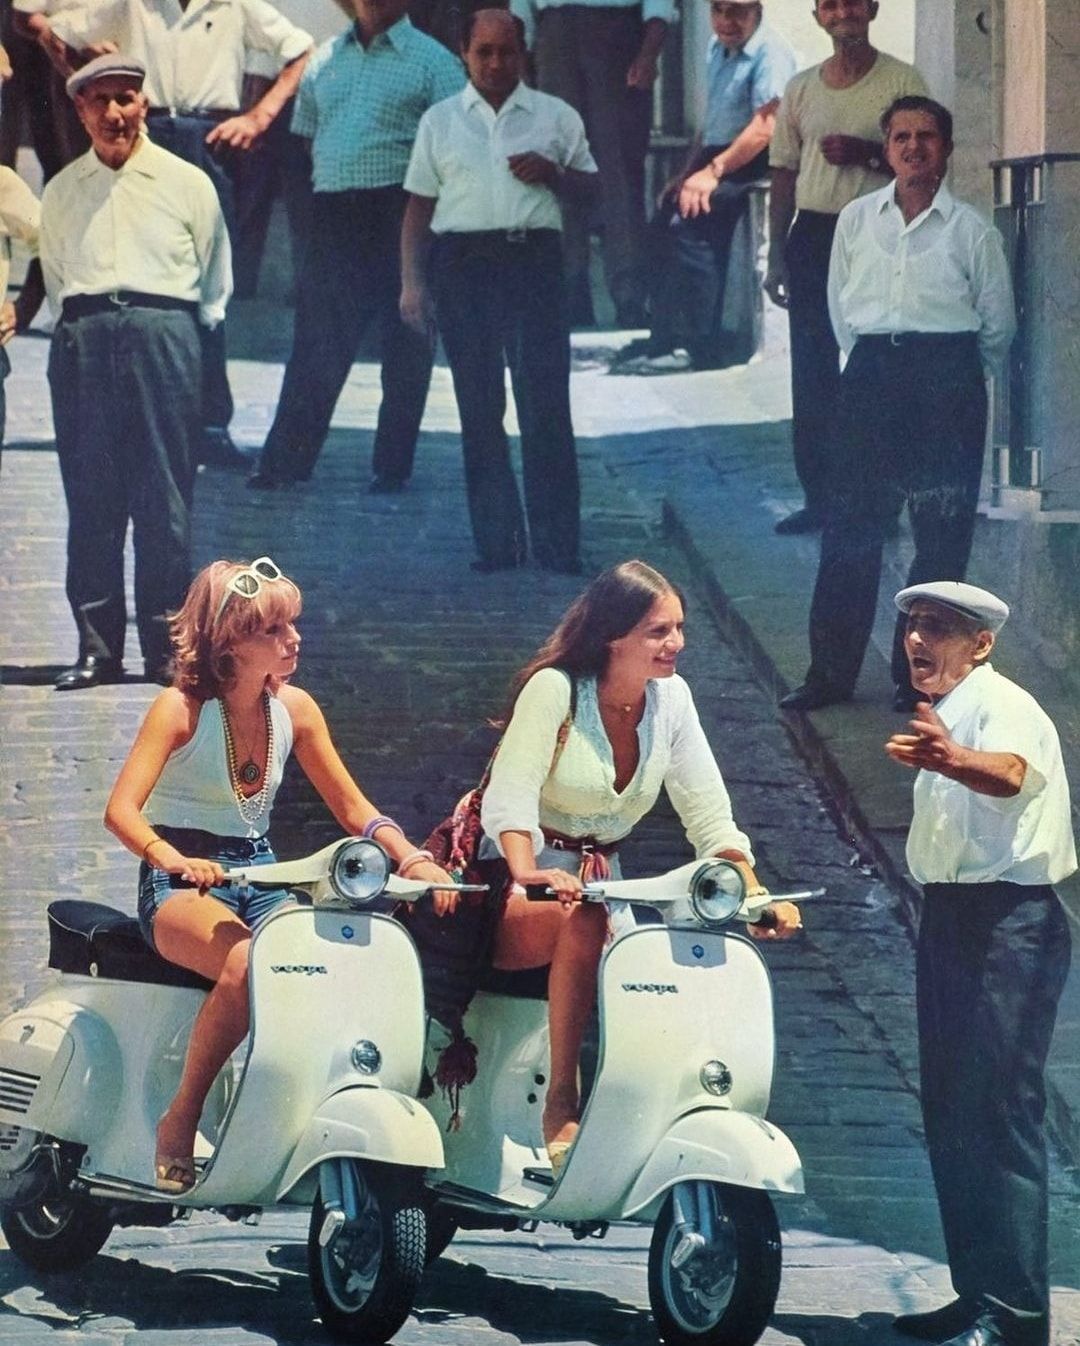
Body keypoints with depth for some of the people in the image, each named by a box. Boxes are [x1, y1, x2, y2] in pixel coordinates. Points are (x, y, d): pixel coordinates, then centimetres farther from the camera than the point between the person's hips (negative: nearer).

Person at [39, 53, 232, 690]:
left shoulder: (187, 183, 10)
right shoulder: (61, 192, 16)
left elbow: (215, 284, 16)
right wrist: (80, 325, 13)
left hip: (164, 333, -2)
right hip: (83, 341, 2)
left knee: (165, 500, -4)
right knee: (90, 499, -1)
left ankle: (167, 647, 0)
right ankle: (96, 648, 2)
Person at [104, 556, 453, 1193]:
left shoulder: (294, 708, 5)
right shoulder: (182, 708, -9)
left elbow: (352, 807, 10)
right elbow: (122, 809, -20)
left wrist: (415, 859, -9)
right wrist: (173, 858, -41)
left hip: (261, 877, 5)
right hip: (183, 885, -5)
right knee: (247, 963, -38)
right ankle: (180, 1119, -22)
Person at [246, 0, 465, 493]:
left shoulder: (432, 60, 1)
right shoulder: (325, 60, 16)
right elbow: (305, 136, 22)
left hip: (400, 212, -4)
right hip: (331, 211, 4)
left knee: (405, 341, 1)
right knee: (316, 341, 2)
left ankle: (392, 465, 9)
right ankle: (285, 461, 2)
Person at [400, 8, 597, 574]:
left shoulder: (556, 117, 11)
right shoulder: (440, 121, 12)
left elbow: (588, 182, 18)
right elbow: (418, 206, 13)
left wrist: (553, 174, -4)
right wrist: (412, 282, 5)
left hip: (534, 258, -1)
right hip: (463, 264, 1)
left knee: (546, 405, -7)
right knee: (479, 410, 2)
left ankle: (557, 543, -3)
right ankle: (496, 542, 7)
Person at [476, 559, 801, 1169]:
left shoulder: (671, 696, 2)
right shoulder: (554, 688, -15)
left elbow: (707, 810, -1)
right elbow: (510, 794, -27)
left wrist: (754, 894, -16)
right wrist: (527, 874, -46)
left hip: (601, 881, 6)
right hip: (514, 892, -5)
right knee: (583, 924, -38)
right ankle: (562, 1106, -32)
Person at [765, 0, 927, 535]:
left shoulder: (901, 82, -1)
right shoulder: (801, 89, 12)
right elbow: (784, 174, 14)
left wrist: (867, 154, -19)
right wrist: (776, 255, 9)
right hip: (812, 234, 4)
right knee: (811, 375, 5)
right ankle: (818, 496, 11)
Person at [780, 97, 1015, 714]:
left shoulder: (971, 230, -1)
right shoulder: (857, 220, 7)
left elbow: (998, 324, 7)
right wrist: (866, 359, 14)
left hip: (947, 378, -2)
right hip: (871, 375, 2)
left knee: (941, 535, 0)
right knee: (851, 527, 0)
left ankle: (920, 674, 7)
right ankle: (832, 670, 4)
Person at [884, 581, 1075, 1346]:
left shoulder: (1003, 706, -15)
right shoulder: (948, 717, 16)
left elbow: (1009, 773, -38)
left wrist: (954, 760, -59)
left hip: (1007, 924, -10)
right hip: (950, 921, 10)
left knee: (999, 1115, -14)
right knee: (951, 1114, 12)